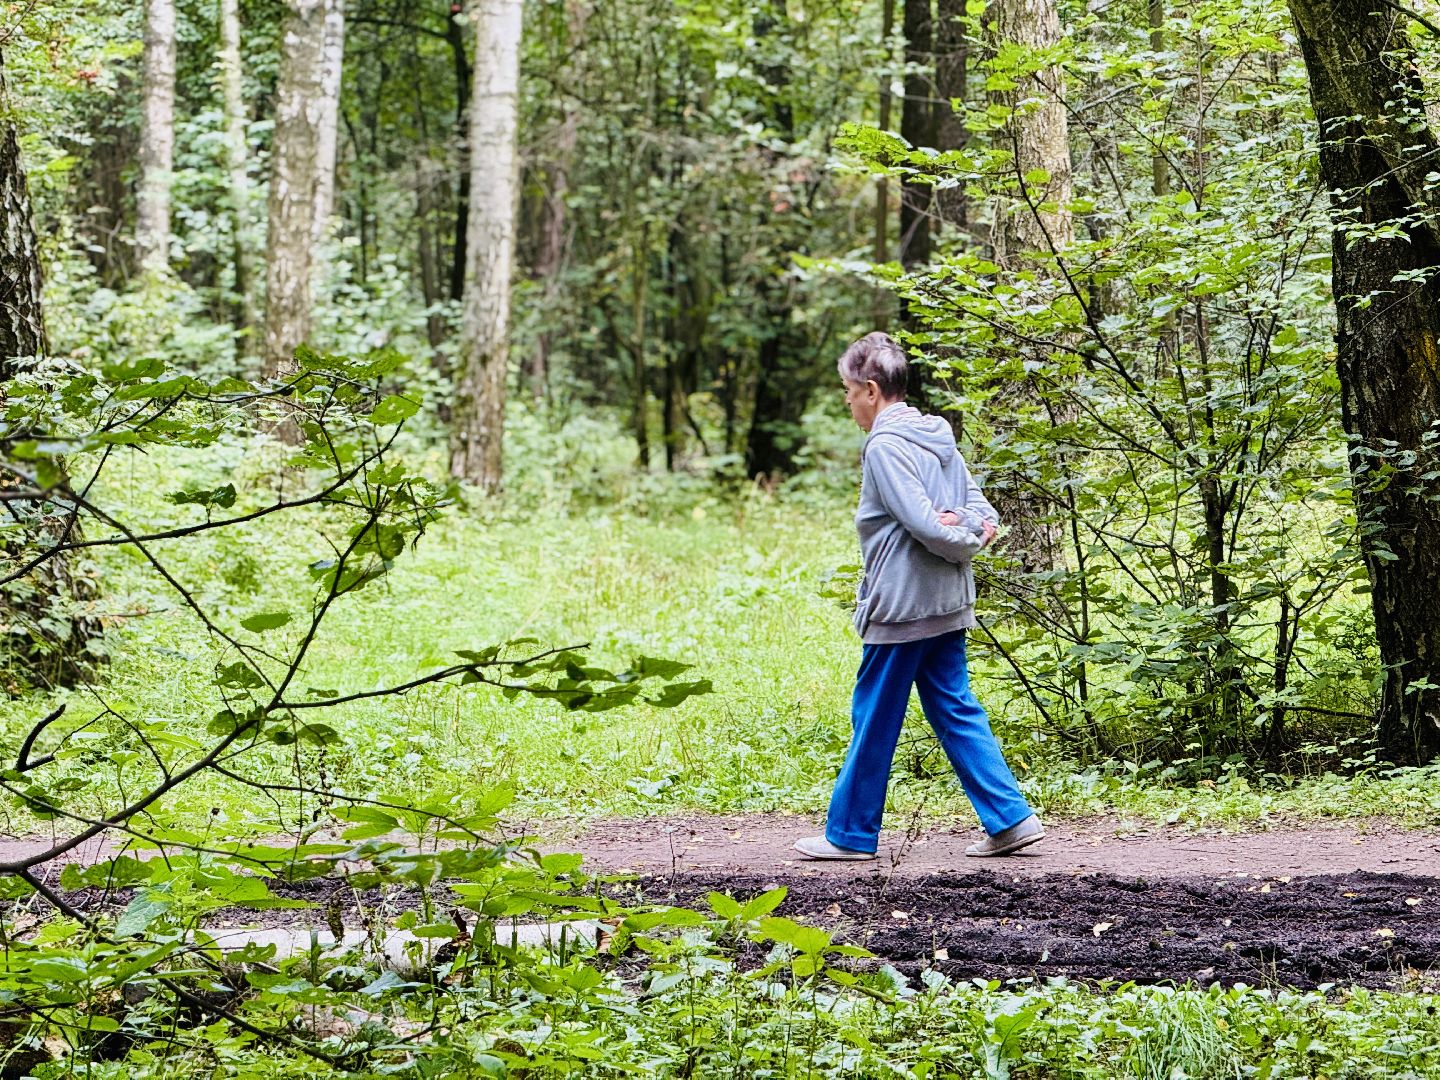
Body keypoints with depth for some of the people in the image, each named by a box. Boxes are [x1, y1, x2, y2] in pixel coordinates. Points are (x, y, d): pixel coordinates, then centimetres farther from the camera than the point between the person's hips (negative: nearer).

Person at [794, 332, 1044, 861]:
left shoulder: (885, 447, -16)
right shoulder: (938, 438, 12)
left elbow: (924, 525, -21)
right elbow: (982, 510, 13)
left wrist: (962, 542, -3)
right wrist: (967, 527, -7)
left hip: (901, 606, -9)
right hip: (948, 604, 9)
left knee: (874, 720, 3)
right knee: (956, 712, 11)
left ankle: (850, 833, 12)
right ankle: (1010, 818, 7)